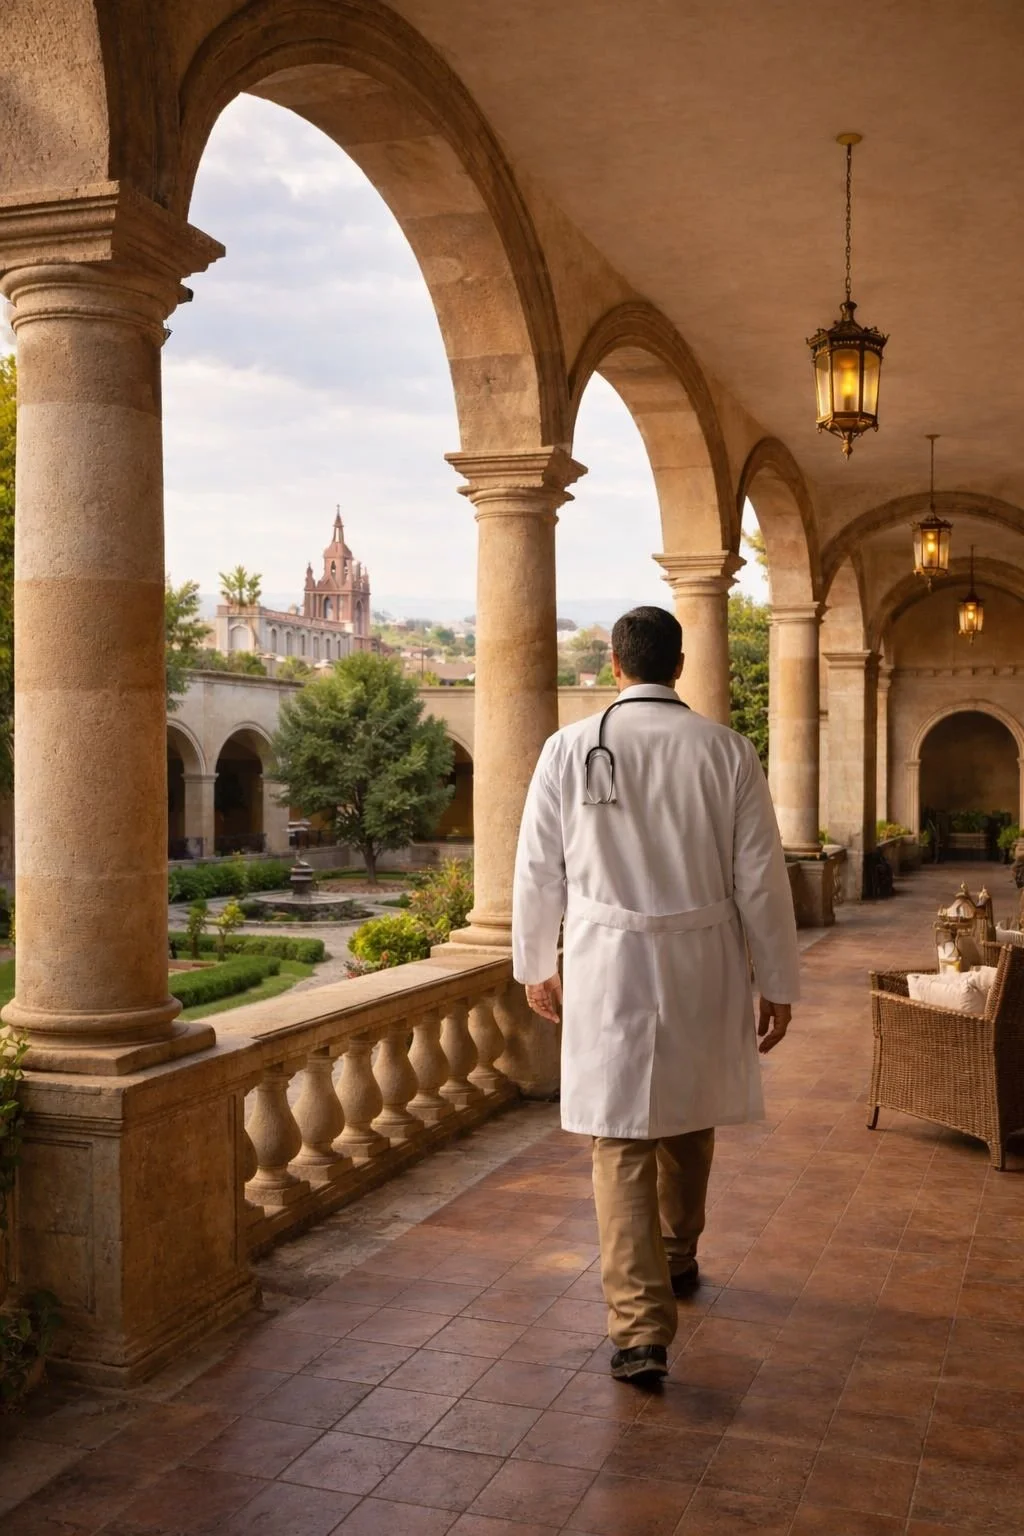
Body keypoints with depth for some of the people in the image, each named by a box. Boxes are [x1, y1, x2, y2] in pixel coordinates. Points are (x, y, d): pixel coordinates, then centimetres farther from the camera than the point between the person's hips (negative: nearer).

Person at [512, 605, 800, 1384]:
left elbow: (539, 871, 1)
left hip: (607, 968, -1)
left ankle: (643, 1329, -2)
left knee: (622, 1146, 4)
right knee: (689, 1121, 22)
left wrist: (536, 966, 14)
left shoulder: (570, 749, -5)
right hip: (701, 967, 2)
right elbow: (761, 879, -3)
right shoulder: (727, 751, -5)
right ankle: (678, 1257, 44)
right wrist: (777, 983, 6)